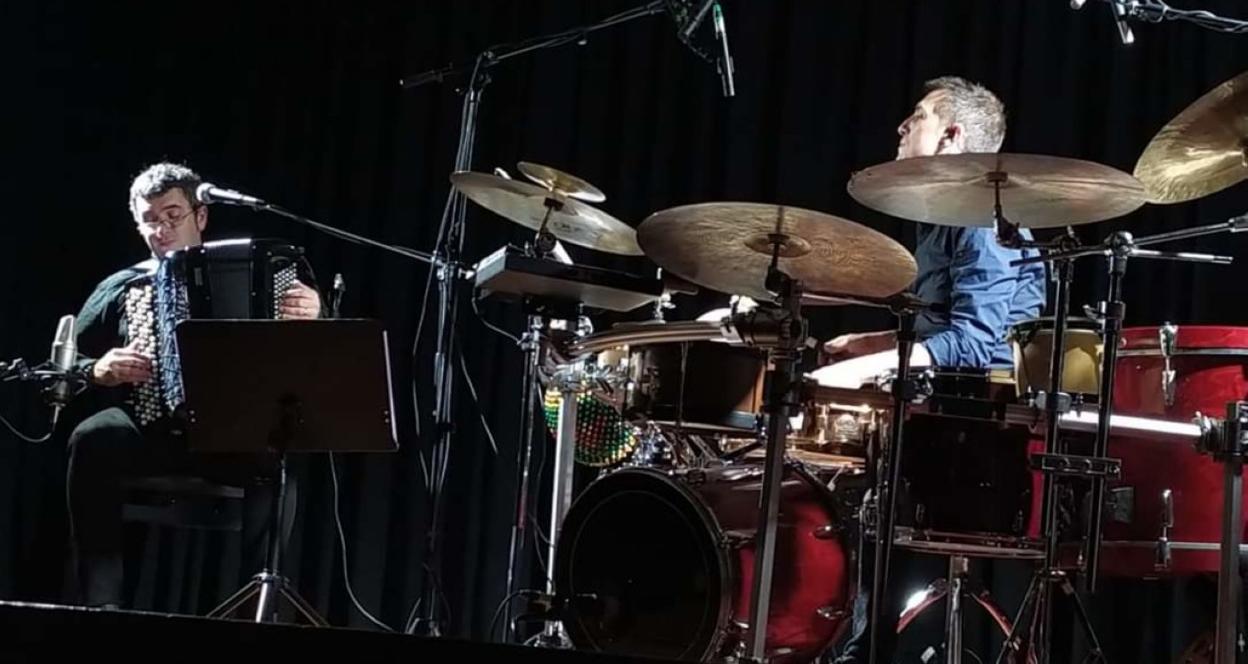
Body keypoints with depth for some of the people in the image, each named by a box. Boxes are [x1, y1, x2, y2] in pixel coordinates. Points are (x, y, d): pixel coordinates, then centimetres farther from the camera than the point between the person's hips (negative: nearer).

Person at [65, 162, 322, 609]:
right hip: (150, 431, 1)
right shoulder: (119, 288, 19)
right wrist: (98, 370, -4)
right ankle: (100, 600, -31)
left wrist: (309, 317, -12)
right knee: (93, 438, -33)